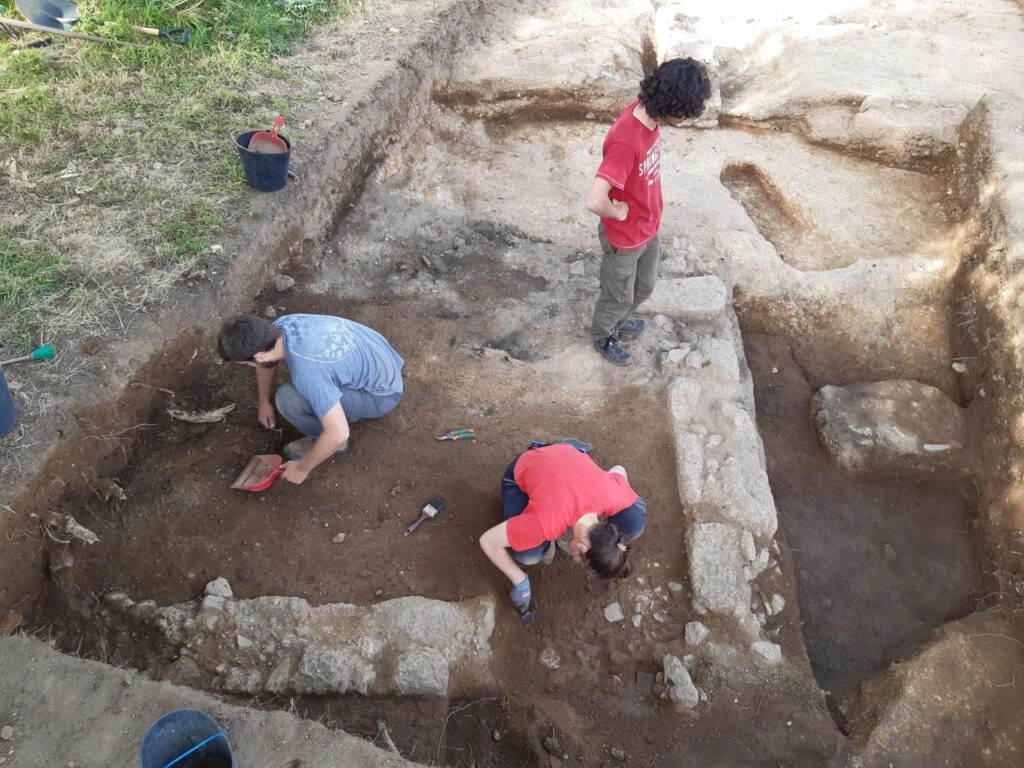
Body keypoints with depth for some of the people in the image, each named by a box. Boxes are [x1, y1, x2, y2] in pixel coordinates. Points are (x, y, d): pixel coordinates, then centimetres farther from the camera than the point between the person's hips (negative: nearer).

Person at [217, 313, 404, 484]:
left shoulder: (308, 372, -36)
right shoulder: (282, 325, -11)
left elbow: (339, 434, -33)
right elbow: (265, 361, 13)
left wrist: (302, 468, -17)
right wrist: (264, 402, 25)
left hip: (382, 394, -8)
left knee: (288, 398, -22)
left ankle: (321, 440, 5)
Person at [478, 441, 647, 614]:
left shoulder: (614, 496, -30)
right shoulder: (547, 521, -42)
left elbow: (619, 470, -6)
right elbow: (488, 541, -32)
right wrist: (520, 582, -22)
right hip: (520, 474, -3)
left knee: (633, 523, -13)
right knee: (529, 555, -29)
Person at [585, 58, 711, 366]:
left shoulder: (649, 114, -11)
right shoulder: (626, 142, -39)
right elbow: (594, 202, -46)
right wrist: (618, 212, -25)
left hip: (649, 227, 8)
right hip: (625, 237, -8)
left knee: (644, 287, 29)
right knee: (619, 296, 19)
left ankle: (618, 322, 57)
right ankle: (602, 336, 49)